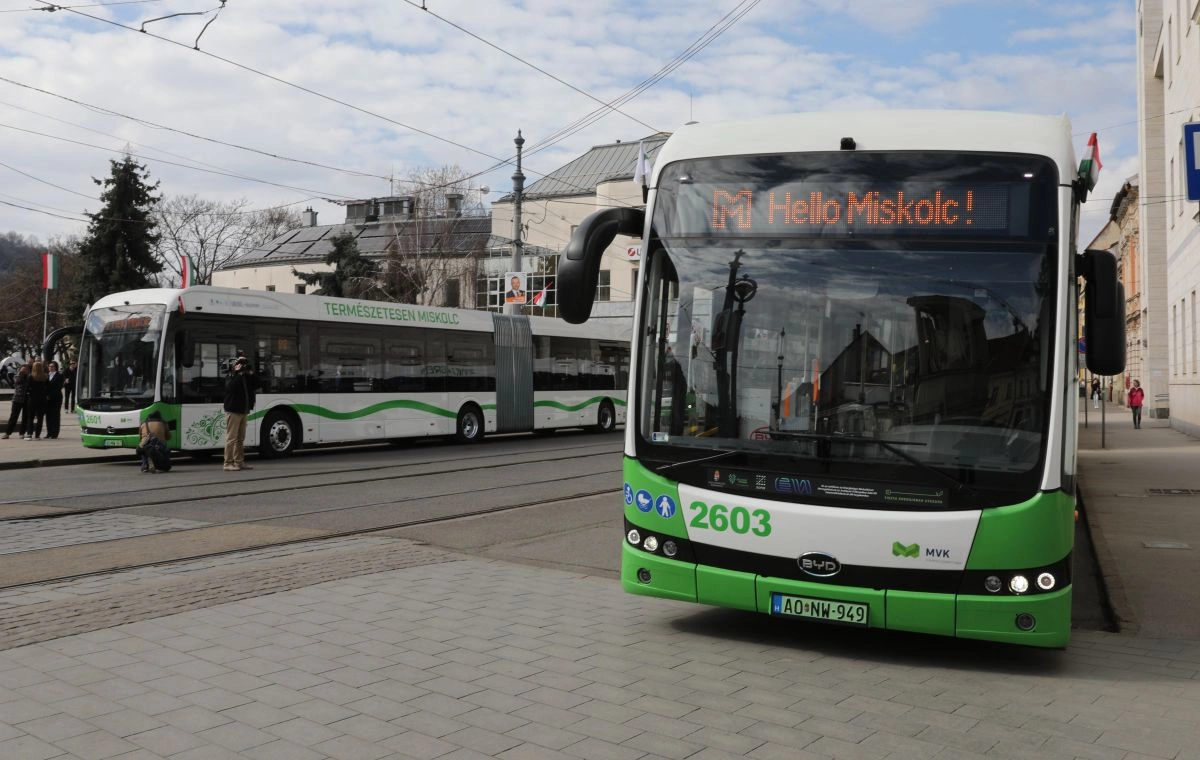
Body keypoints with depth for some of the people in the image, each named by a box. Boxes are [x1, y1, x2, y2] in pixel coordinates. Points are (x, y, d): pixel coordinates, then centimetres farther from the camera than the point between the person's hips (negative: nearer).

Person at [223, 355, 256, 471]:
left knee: (240, 439, 10)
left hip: (243, 411, 8)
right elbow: (231, 387, -24)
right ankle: (228, 463, -7)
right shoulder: (232, 377, -5)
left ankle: (239, 462, 15)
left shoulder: (245, 378, 17)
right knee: (231, 438, -8)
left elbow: (252, 388, 8)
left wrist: (249, 374, -1)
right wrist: (239, 374, -21)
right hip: (233, 411, -8)